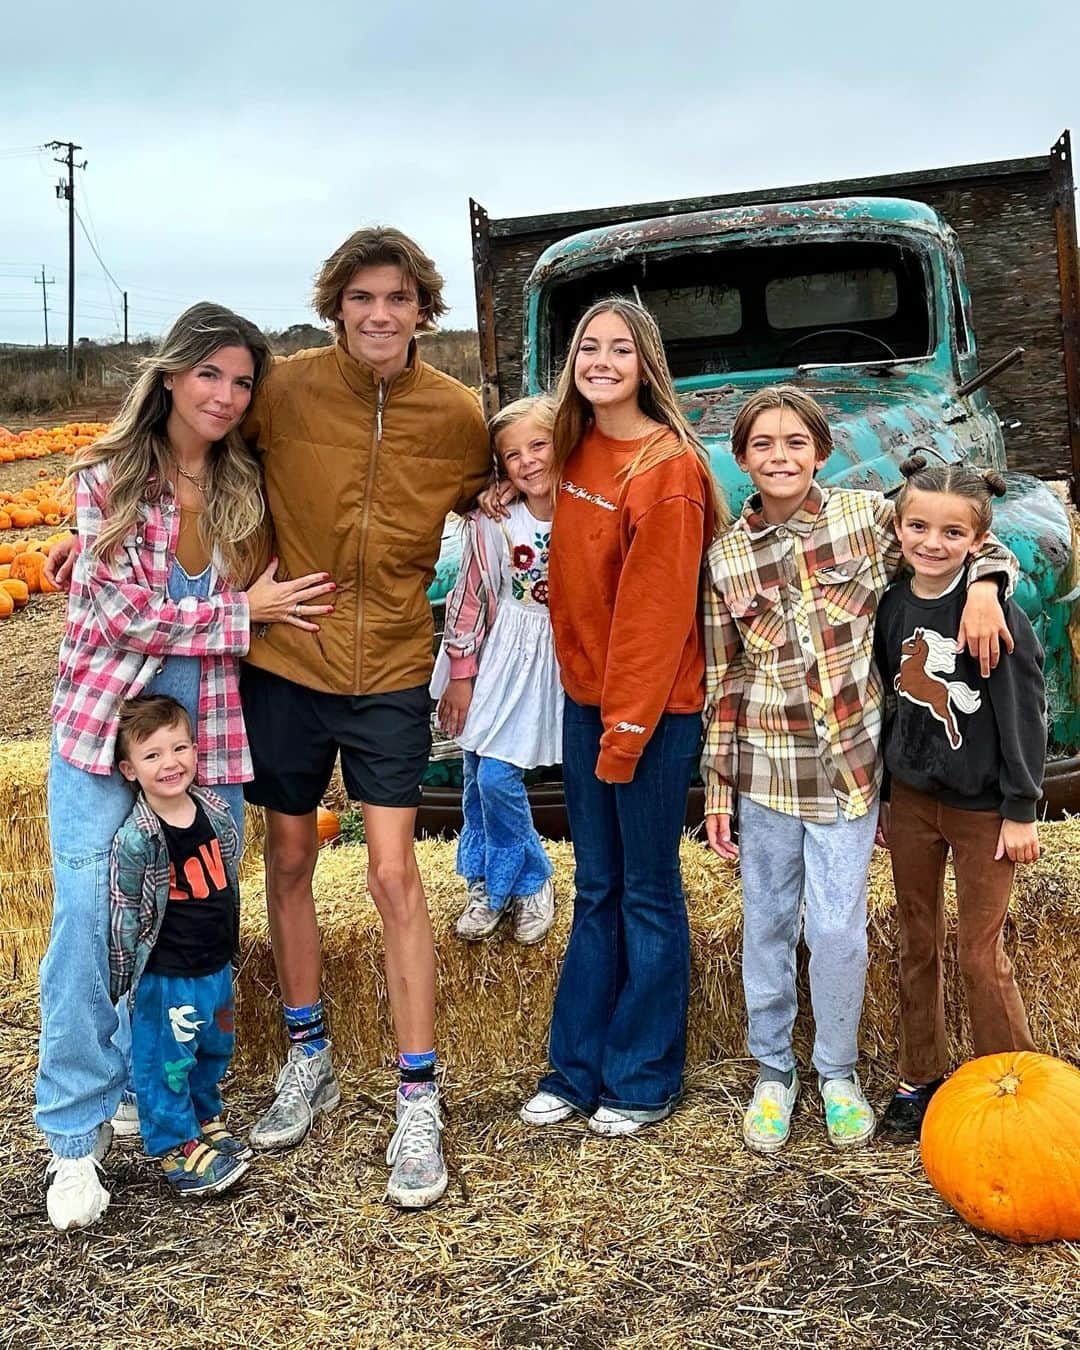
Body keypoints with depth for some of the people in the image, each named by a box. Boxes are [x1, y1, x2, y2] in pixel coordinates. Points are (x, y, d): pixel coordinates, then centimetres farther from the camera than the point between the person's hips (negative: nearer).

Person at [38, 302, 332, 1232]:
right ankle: (76, 1137, 8)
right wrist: (245, 612, -11)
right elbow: (126, 613, -11)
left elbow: (279, 595, 14)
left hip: (209, 742, 3)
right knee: (87, 923, -5)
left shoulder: (249, 485, 4)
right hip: (103, 735, -2)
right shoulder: (108, 478, -5)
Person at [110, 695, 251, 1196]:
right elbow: (123, 914, -13)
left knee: (215, 1047, 22)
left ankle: (204, 1118, 43)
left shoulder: (215, 810, -3)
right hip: (164, 976, -6)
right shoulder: (135, 840, -21)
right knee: (165, 1059, 7)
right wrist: (123, 982, -7)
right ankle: (177, 1146, 25)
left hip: (216, 966, 7)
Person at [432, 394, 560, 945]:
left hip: (551, 656, -1)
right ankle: (486, 881, 29)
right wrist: (460, 675, 2)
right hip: (495, 655, 1)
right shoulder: (491, 522, -8)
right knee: (481, 776, 5)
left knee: (497, 776, -4)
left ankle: (526, 883, 21)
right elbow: (469, 598, -1)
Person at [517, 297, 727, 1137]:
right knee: (595, 890, 14)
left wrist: (627, 731, -18)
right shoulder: (580, 451, 7)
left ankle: (645, 1081, 21)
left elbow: (660, 612, -18)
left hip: (654, 706, -7)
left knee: (649, 894, 5)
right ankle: (577, 1068, 26)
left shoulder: (668, 468, -16)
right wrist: (595, 710, 10)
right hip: (586, 694, 7)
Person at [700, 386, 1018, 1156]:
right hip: (766, 768, 1)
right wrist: (717, 788, 2)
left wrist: (984, 588, -16)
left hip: (850, 764, -1)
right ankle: (773, 1071, 29)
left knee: (838, 927, 1)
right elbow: (722, 682, 2)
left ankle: (838, 1072, 25)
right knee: (768, 925, 10)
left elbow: (978, 544, 7)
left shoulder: (868, 516, -4)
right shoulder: (725, 559, -2)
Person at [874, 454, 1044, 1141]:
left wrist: (1021, 810, -11)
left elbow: (1026, 713, -12)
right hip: (910, 797, 5)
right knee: (918, 943, 13)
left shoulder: (995, 611, -15)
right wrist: (880, 794, 13)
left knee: (980, 955, 2)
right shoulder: (891, 606, 1)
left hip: (983, 807, -5)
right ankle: (922, 1078, 28)